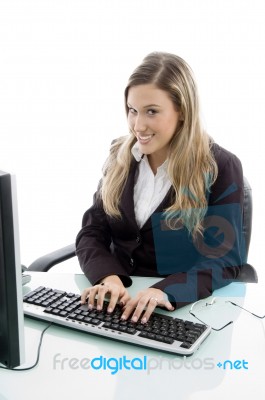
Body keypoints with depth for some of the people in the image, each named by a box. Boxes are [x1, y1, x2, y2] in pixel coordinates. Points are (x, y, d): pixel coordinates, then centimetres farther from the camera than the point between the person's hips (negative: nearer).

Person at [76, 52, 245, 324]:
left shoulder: (220, 168, -8)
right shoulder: (120, 158, 3)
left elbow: (225, 259, -12)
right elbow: (91, 234, 1)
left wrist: (166, 291, -29)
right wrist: (108, 278, -19)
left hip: (186, 307, -2)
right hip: (120, 300, 2)